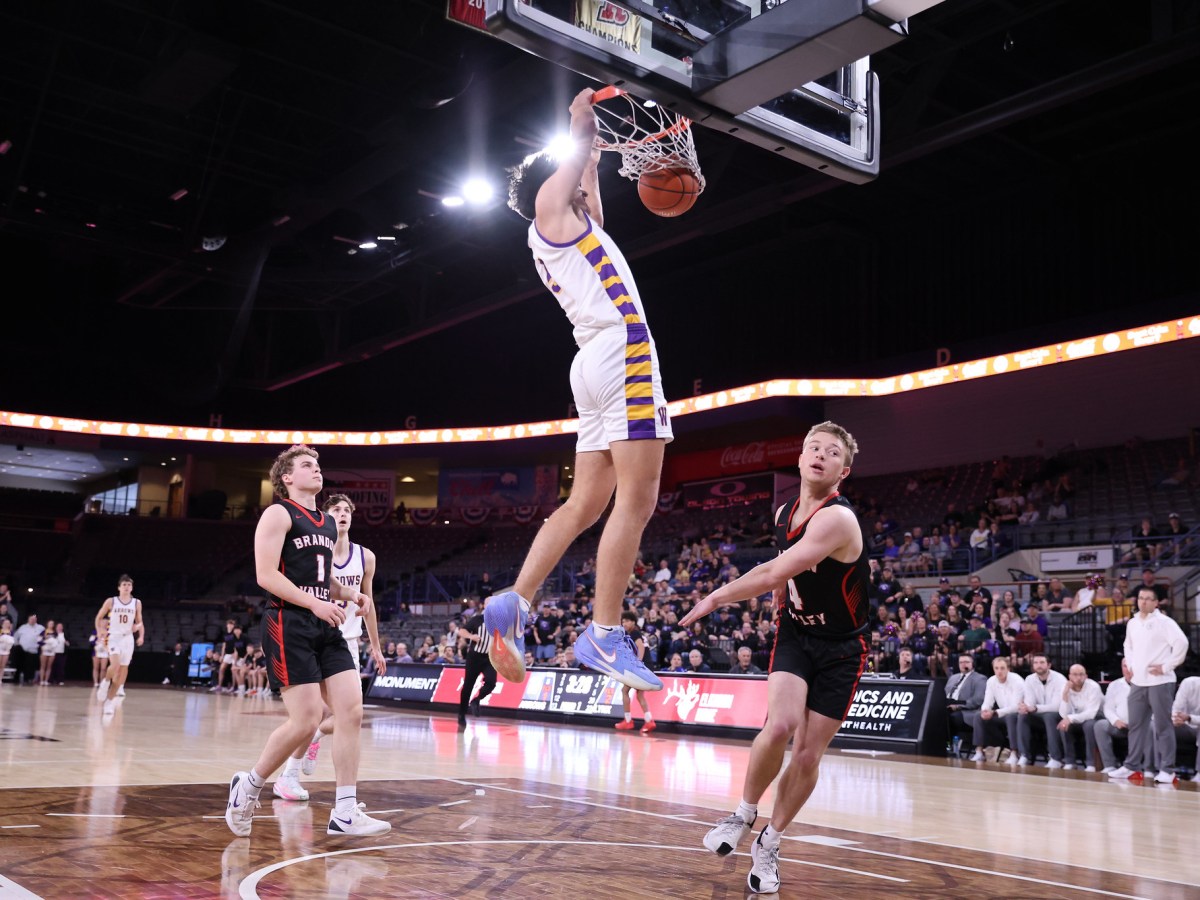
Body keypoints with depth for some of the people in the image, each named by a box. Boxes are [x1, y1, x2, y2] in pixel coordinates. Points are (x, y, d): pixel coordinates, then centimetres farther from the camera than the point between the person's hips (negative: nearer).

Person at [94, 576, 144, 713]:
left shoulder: (137, 603, 5)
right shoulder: (111, 601, -1)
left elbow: (139, 622, 12)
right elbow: (99, 617, 9)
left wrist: (141, 636, -4)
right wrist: (99, 632, -3)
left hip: (128, 639, 3)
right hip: (114, 637, -3)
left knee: (123, 670, 1)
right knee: (115, 665, -25)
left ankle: (110, 701, 11)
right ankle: (106, 682, 7)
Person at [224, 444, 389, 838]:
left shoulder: (328, 523, 20)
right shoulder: (278, 514, -3)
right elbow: (266, 575, -13)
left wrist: (349, 594, 7)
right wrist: (315, 603, -21)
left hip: (326, 628, 8)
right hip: (288, 625, -8)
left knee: (352, 711, -4)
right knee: (307, 720, -11)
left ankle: (345, 813, 1)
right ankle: (249, 784, 14)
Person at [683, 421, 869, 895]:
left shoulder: (837, 518, -25)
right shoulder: (784, 512, 0)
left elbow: (773, 574, -27)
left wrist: (716, 598, -17)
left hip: (840, 649, -4)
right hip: (795, 635, 4)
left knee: (808, 755, 0)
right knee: (781, 724, -23)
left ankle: (769, 843, 21)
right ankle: (744, 814, 0)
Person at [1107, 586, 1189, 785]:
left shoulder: (1164, 622, -9)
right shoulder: (1132, 623, 13)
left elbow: (1182, 643, -19)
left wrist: (1167, 666, -17)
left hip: (1160, 682, -7)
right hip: (1138, 682, 7)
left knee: (1163, 726, -3)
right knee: (1136, 725, 10)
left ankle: (1167, 770, 3)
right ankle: (1132, 766, 16)